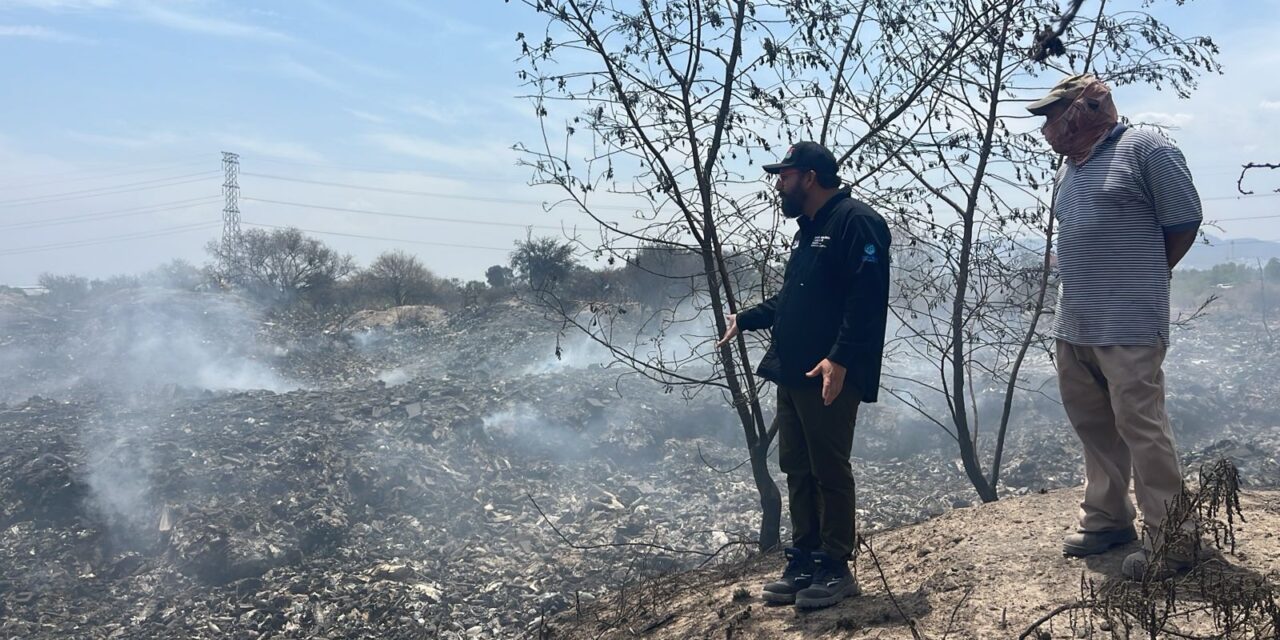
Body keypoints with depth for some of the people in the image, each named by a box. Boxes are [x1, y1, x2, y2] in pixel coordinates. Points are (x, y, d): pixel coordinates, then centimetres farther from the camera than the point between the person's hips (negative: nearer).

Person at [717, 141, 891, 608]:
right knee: (797, 470, 13)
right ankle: (804, 561, 24)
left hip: (830, 377, -10)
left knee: (829, 472, -1)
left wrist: (840, 358, -27)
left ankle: (836, 570, 11)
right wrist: (745, 320, 28)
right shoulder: (809, 229, 20)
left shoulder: (856, 222, -11)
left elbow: (868, 298, -21)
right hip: (793, 375, 10)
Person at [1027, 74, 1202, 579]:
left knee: (1140, 425, -8)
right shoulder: (1070, 167, 18)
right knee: (1093, 424, 13)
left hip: (1128, 326, -8)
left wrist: (1142, 276, 4)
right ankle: (1106, 518, 26)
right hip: (1073, 324, 8)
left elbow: (1183, 222, -4)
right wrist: (1088, 282, 14)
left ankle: (1168, 539, 2)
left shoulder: (1144, 150, -6)